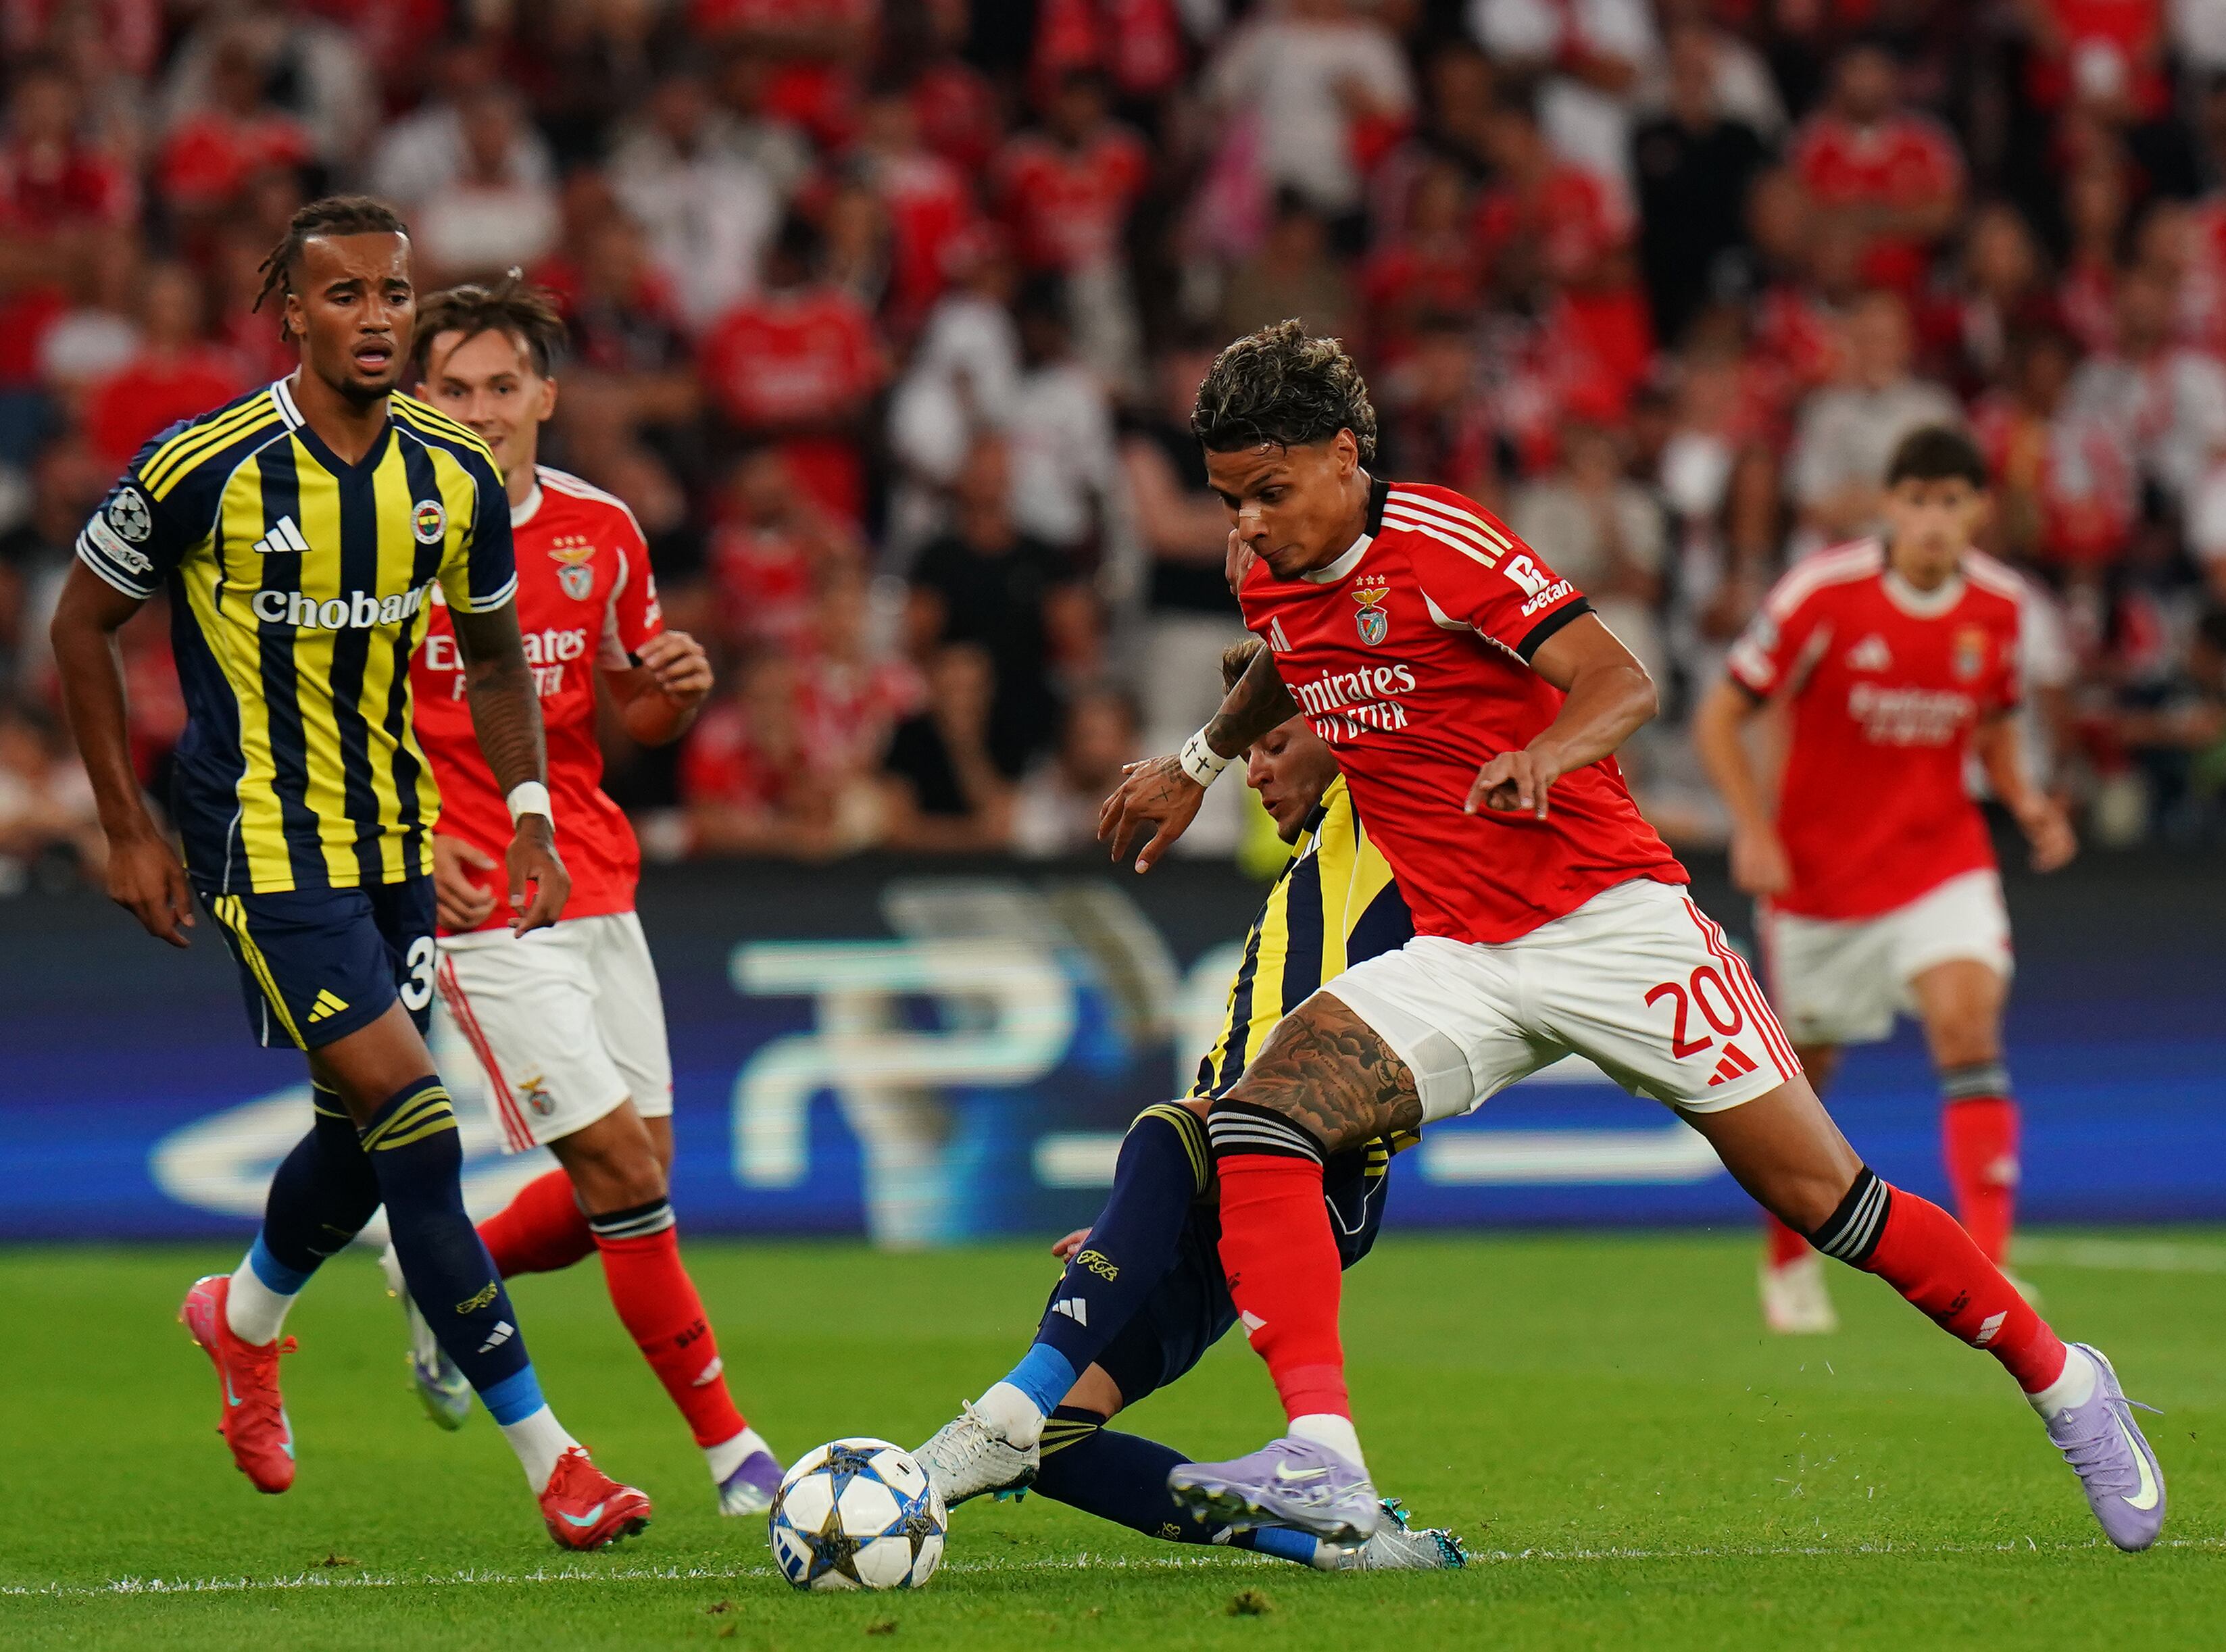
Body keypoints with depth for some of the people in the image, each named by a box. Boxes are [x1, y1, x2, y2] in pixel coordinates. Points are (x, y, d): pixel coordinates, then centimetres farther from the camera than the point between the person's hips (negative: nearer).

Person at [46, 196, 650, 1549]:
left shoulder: (456, 479, -2)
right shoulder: (203, 469, -15)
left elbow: (495, 654, 14)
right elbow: (83, 625, -2)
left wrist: (531, 814, 1)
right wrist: (130, 830, -3)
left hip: (394, 830, 6)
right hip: (263, 840, -6)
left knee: (363, 1131, 14)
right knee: (416, 1123, -14)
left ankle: (245, 1319, 47)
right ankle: (550, 1457, -12)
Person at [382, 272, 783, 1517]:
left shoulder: (602, 532, 6)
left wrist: (680, 690, -6)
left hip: (598, 891, 6)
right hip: (481, 905, -6)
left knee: (637, 1172, 6)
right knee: (623, 1167, -11)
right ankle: (730, 1446, -2)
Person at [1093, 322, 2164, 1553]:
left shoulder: (1436, 541, -14)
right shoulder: (1269, 576, 7)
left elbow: (1622, 684, -20)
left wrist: (1545, 754, -39)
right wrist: (1197, 762, 40)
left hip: (1611, 922, -6)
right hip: (1458, 963, 6)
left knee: (1818, 1196, -1)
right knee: (1255, 1125, -19)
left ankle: (2059, 1381, 21)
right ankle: (1322, 1464, -29)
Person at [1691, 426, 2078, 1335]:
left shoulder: (1999, 604, -3)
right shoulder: (1822, 594, -15)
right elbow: (1719, 717, -8)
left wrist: (2025, 800, -5)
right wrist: (1754, 830, -18)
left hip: (1941, 858, 1)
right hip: (1821, 866, -1)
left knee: (1968, 1023, -22)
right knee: (1804, 1066, 11)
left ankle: (1986, 1263, -25)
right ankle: (1790, 1264, 37)